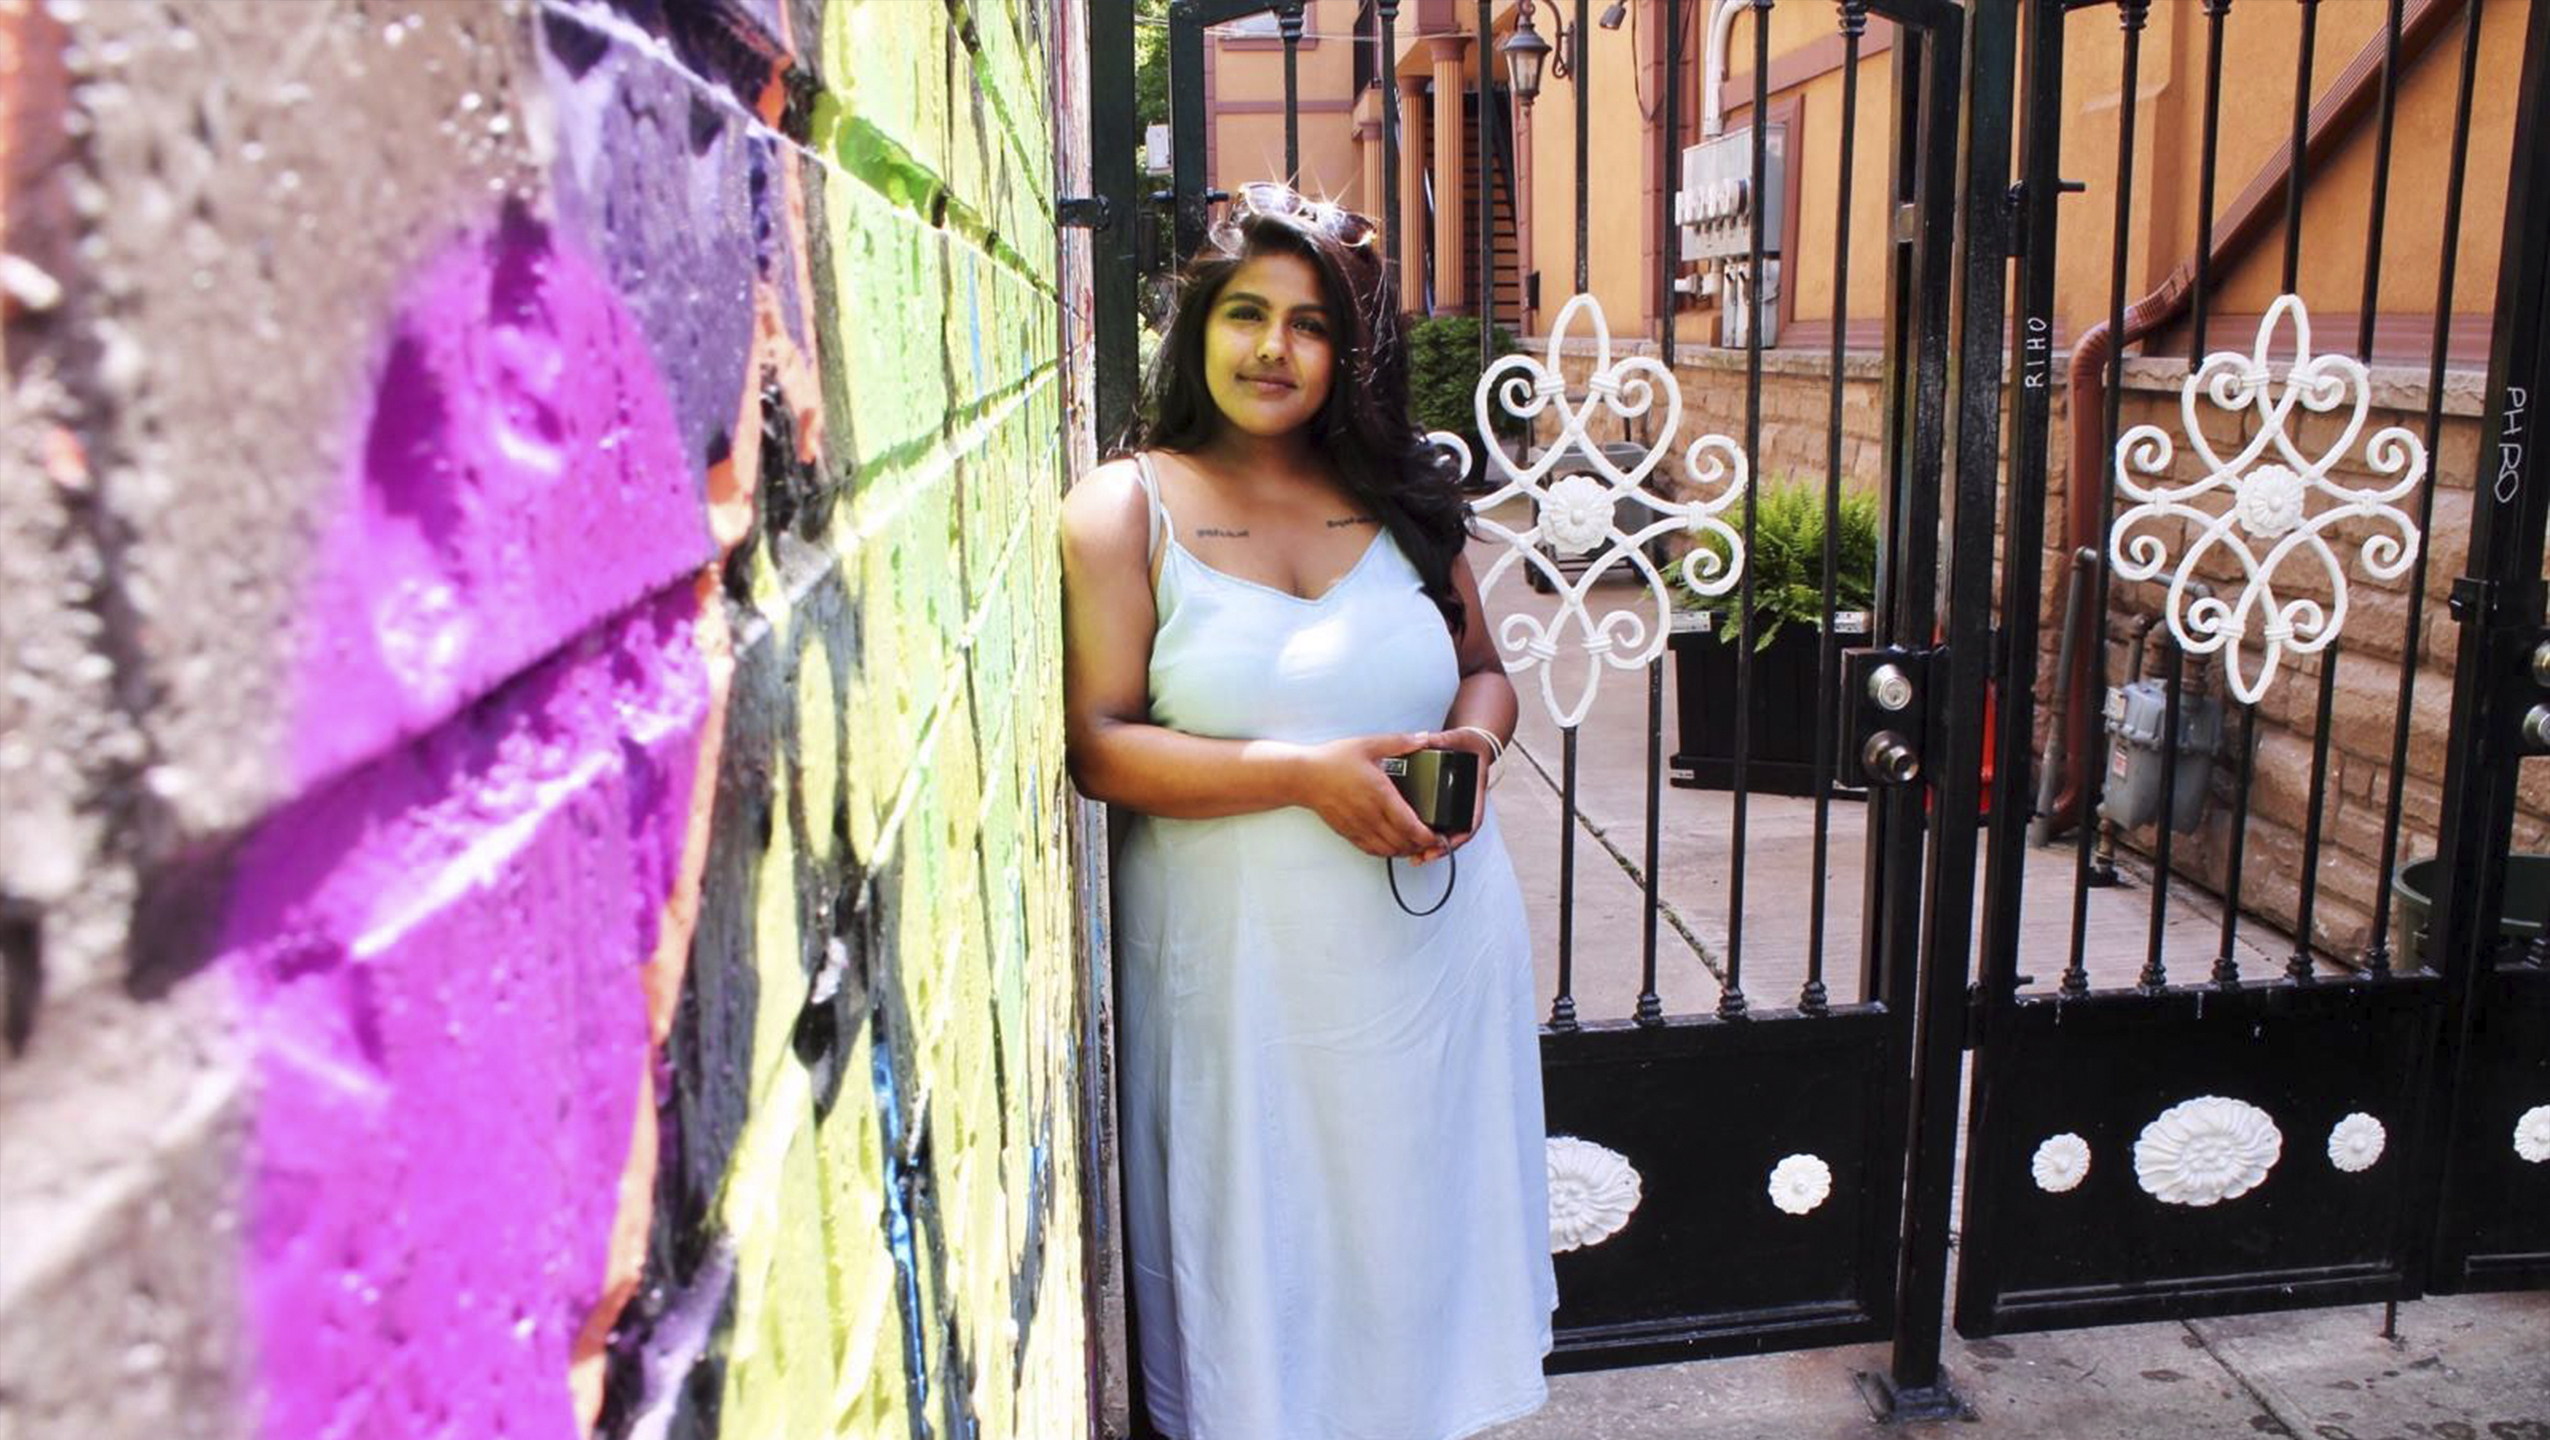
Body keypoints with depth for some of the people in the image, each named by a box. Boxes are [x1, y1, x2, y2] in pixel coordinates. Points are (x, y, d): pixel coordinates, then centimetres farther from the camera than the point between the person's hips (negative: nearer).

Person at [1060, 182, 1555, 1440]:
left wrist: (1475, 737, -7)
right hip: (1243, 969, -3)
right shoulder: (1124, 510, -4)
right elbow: (1097, 744, -12)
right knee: (1262, 1254, 9)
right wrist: (1304, 772, -21)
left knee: (1420, 1224, 16)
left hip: (1432, 954, 4)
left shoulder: (1404, 497, 7)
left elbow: (1481, 666, 17)